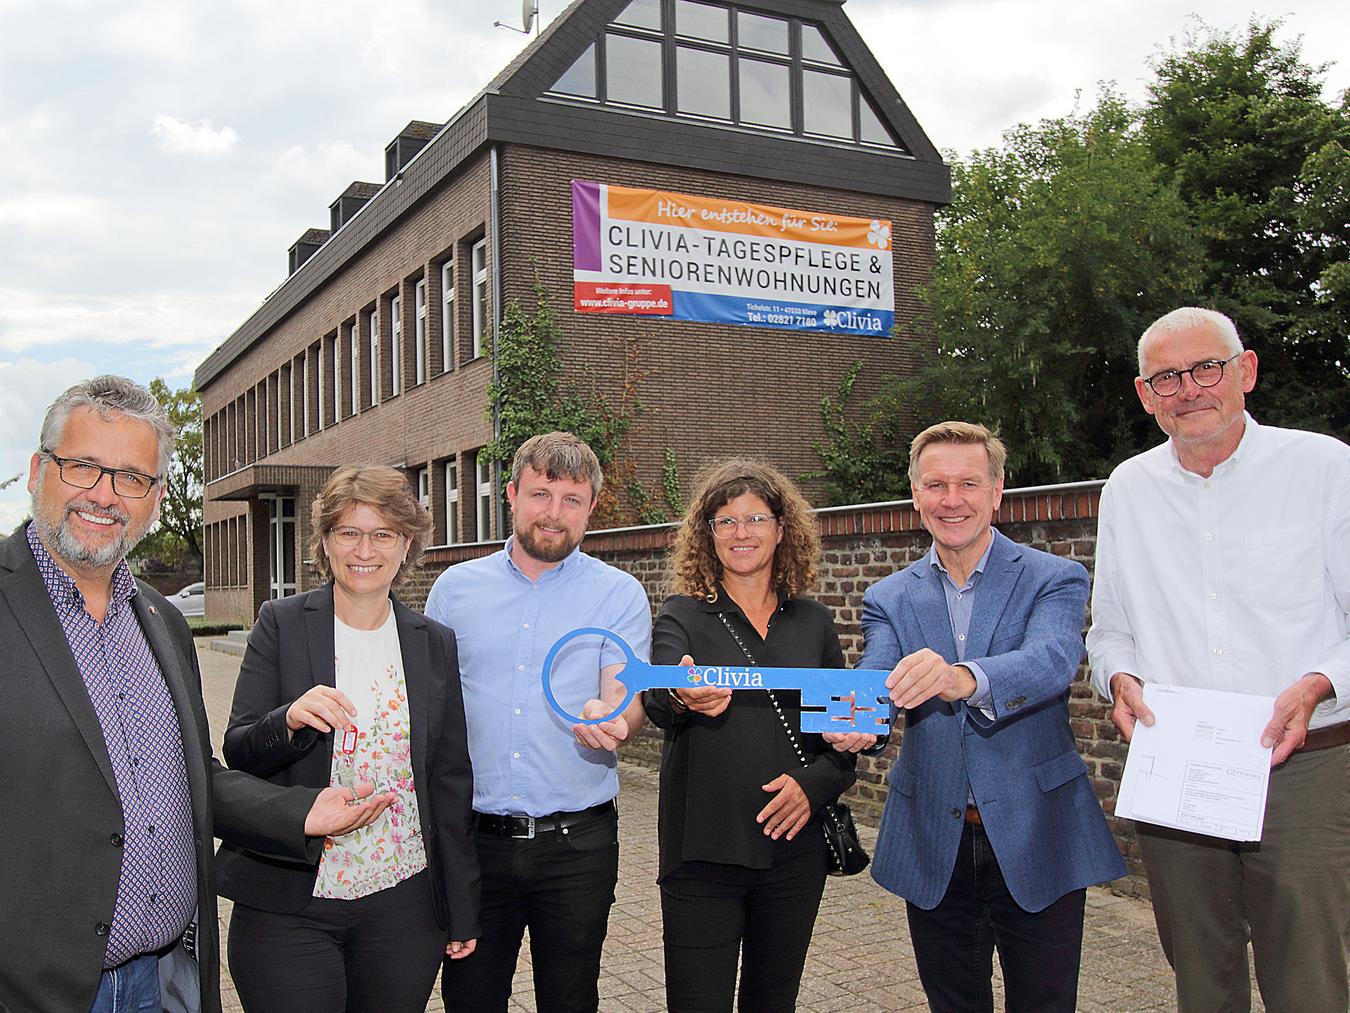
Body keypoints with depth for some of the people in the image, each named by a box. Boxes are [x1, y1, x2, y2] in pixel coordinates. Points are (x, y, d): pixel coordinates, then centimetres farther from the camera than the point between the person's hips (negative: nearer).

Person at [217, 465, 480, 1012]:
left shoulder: (436, 643, 5)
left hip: (403, 904, 2)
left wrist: (462, 909, 9)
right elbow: (238, 753, -4)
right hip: (289, 906, -2)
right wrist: (290, 721, -26)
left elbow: (450, 780, 8)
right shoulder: (282, 624, -2)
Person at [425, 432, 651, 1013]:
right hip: (472, 837, 2)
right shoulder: (455, 588, 5)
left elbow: (627, 698, -10)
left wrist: (608, 718, -33)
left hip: (577, 844, -1)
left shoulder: (620, 595, -1)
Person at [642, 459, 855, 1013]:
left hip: (794, 849, 3)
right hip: (702, 851, -3)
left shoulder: (813, 622, 8)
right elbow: (657, 698, -20)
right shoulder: (682, 615, -1)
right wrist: (682, 700, -44)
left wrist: (815, 783, -8)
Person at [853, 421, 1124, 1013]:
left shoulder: (1054, 580, -4)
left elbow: (1053, 659, -24)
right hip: (933, 846, 3)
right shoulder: (888, 599, 5)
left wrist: (964, 678, -45)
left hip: (1035, 837, -2)